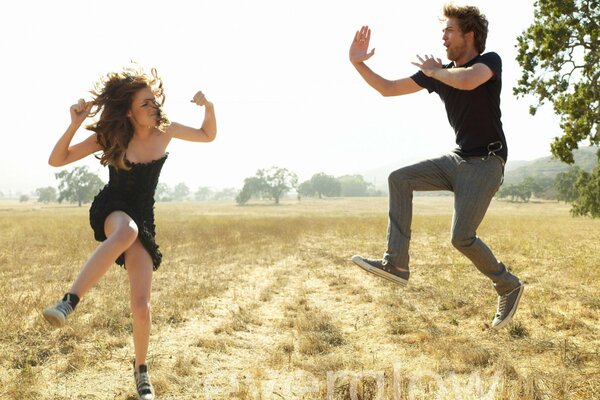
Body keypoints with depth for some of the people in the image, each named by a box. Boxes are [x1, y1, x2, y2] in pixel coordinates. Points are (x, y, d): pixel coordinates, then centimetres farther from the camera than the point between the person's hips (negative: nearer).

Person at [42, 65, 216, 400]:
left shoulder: (165, 131, -4)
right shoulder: (110, 136, -11)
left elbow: (209, 135, 11)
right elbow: (57, 160, -11)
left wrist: (209, 107, -9)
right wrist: (75, 124, -25)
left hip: (144, 220, 3)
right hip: (110, 210, -3)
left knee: (141, 304, -8)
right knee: (127, 230, -44)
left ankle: (141, 369, 18)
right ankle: (68, 303, -47)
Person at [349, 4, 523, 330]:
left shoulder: (490, 61, -11)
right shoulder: (439, 72, 7)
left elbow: (467, 81, -36)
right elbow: (388, 89, 9)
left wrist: (434, 72, -17)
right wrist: (358, 63, -2)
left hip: (486, 164, -7)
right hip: (458, 159, 7)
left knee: (461, 237, -13)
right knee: (400, 179, -5)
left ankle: (508, 286, 11)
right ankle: (396, 263, -9)